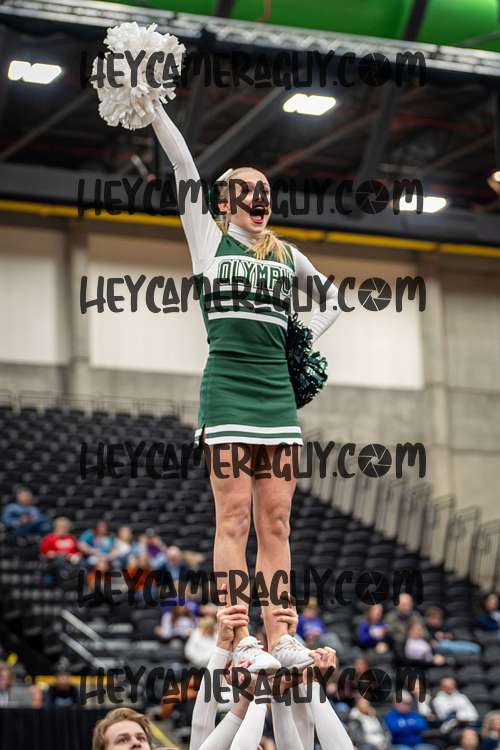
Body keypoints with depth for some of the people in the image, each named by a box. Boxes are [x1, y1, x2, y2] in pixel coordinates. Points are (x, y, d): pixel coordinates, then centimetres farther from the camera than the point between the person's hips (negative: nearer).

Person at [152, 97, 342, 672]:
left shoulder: (285, 255, 17)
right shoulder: (209, 238, 7)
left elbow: (330, 296, 32)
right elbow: (183, 166, 0)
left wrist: (305, 339, 16)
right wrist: (152, 103, -6)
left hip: (278, 392, 5)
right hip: (228, 390, -4)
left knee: (275, 521, 3)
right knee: (234, 516, -8)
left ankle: (278, 639, 4)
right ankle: (240, 643, -9)